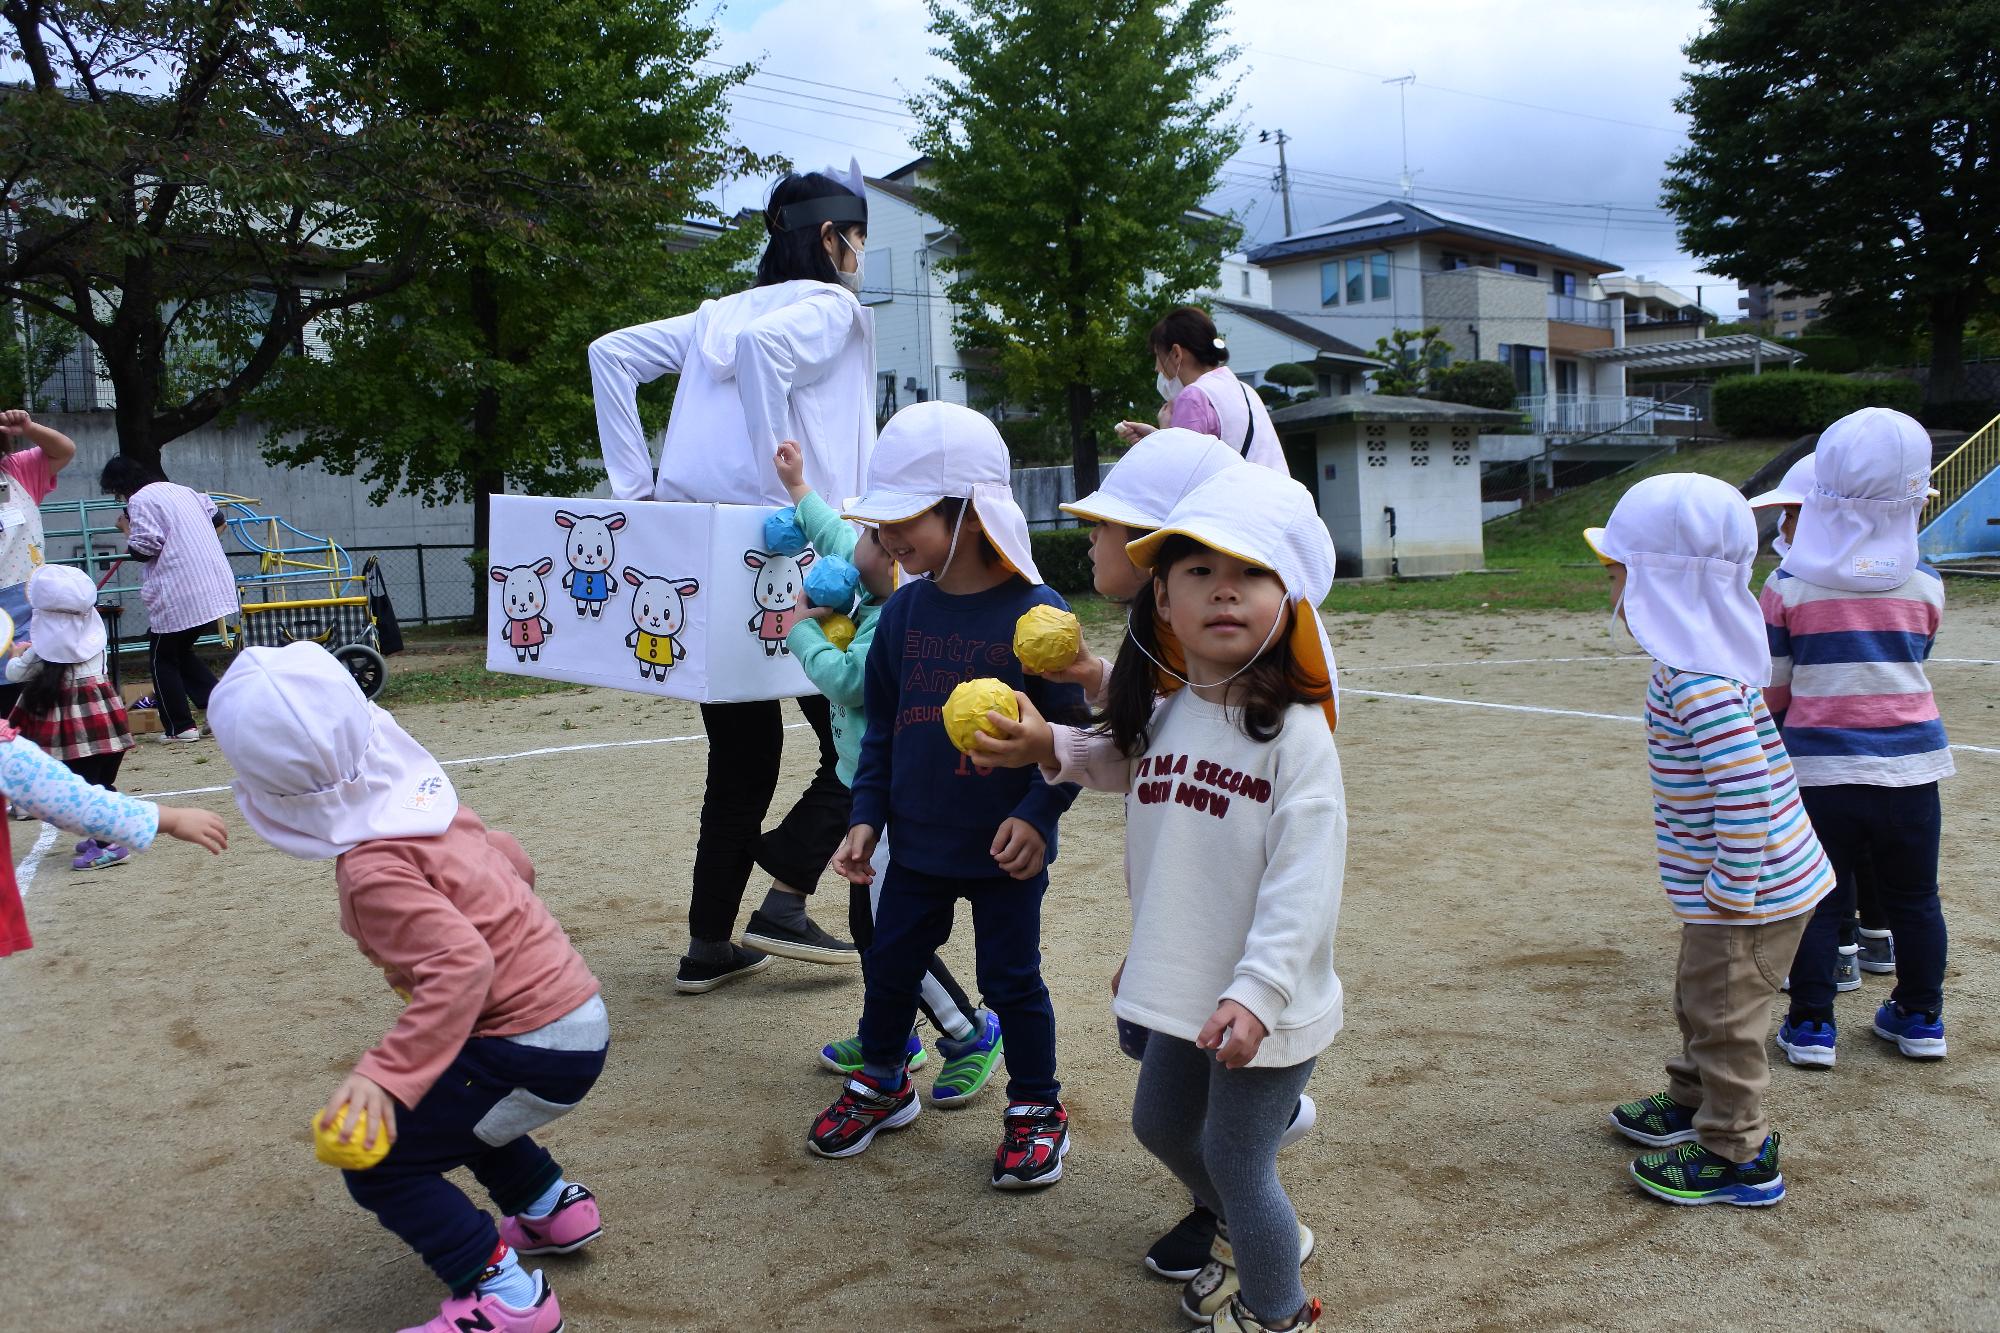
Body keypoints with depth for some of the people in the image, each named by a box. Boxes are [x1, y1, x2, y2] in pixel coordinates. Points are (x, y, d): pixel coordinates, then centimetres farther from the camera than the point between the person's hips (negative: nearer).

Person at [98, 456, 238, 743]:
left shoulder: (140, 500, -8)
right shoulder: (183, 491, 16)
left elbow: (143, 549, -14)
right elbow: (217, 518, 26)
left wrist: (127, 529, 4)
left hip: (178, 596, -8)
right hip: (215, 588, 8)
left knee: (163, 658, 8)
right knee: (181, 651, 21)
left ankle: (180, 727, 6)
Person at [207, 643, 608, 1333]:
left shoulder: (372, 871, -22)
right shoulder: (428, 797, 2)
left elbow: (462, 966, -32)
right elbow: (515, 863, 16)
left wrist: (388, 1074, -36)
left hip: (537, 1049, -9)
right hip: (578, 1010, 9)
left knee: (375, 1158, -1)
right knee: (438, 1101, 31)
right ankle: (554, 1207, 41)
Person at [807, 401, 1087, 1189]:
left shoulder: (1034, 615, -17)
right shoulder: (903, 613, -1)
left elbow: (1072, 732, -12)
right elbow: (881, 726, 7)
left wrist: (1037, 815, -20)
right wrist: (867, 817, 3)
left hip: (1005, 849, -5)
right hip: (917, 842, 5)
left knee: (1011, 978, 8)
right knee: (889, 966, 16)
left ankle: (1036, 1109, 29)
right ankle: (882, 1083, 40)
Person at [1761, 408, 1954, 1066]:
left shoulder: (1788, 584, -8)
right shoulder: (1926, 583, -2)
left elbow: (1771, 690, -3)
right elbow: (1915, 658, 11)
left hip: (1818, 765, -2)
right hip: (1910, 761, 2)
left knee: (1819, 900, 8)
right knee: (1914, 899, 16)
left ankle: (1811, 1024, 15)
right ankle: (1921, 1018, 30)